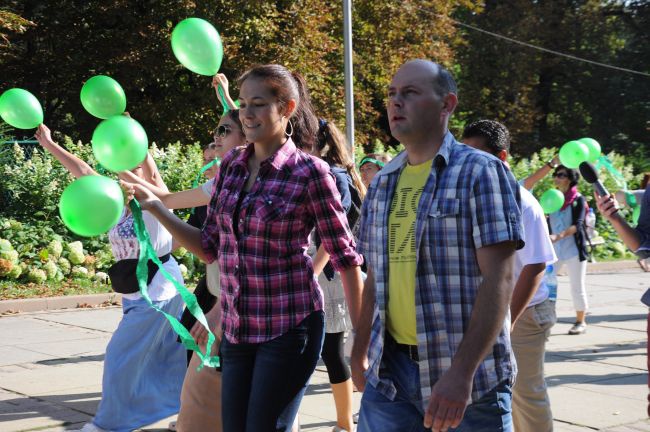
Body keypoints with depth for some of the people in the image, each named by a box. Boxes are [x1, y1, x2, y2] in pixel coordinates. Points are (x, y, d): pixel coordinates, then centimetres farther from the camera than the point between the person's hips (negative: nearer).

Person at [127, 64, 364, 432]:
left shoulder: (310, 172, -11)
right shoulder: (231, 165, 5)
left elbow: (346, 258, -7)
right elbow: (211, 247, 10)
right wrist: (155, 207, 0)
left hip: (289, 327, -6)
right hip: (236, 327, 6)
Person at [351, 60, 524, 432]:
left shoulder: (481, 173, -7)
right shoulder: (382, 183, 11)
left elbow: (498, 279, -14)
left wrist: (461, 374, -22)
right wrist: (360, 354, 12)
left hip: (468, 382, -5)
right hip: (388, 373, 5)